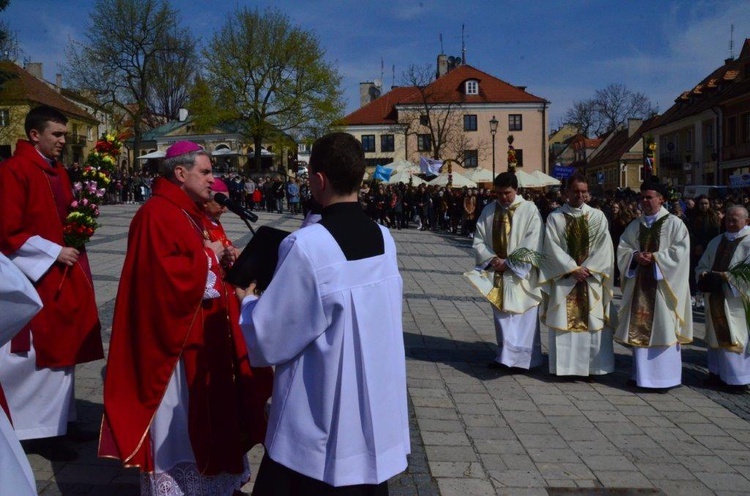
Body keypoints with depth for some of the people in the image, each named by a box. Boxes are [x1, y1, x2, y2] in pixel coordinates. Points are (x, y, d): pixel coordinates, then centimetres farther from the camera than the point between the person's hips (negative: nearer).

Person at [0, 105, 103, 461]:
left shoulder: (58, 171, 13)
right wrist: (54, 252, -17)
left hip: (64, 274, 9)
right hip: (37, 277, -8)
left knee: (62, 349, 14)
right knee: (40, 353, -2)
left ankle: (61, 419, 25)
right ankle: (39, 431, 9)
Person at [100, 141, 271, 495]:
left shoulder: (192, 213, 14)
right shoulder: (156, 215, -18)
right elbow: (165, 277, -29)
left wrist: (223, 260, 0)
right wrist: (207, 257, -17)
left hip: (203, 334, 10)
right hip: (175, 338, -10)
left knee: (203, 415, 19)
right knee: (177, 421, 2)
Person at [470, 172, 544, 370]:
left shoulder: (529, 210, -6)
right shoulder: (489, 211, 5)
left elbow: (532, 244, -11)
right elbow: (479, 240, 5)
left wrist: (508, 262, -14)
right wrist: (491, 259, -12)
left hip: (520, 274, -4)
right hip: (497, 274, 4)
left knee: (521, 318, -1)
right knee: (502, 317, 10)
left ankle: (521, 357, 6)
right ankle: (505, 356, 20)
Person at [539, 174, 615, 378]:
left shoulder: (598, 216, 6)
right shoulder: (555, 217, 2)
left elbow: (603, 246, -1)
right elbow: (552, 248, -5)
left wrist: (587, 268, -11)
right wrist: (573, 269, -12)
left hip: (591, 278, 1)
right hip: (564, 279, -1)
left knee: (592, 323, 1)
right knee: (564, 323, 0)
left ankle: (592, 367, 8)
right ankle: (566, 367, 6)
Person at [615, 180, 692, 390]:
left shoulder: (674, 223, -2)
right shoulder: (635, 225, 13)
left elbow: (680, 251, -10)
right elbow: (623, 248, 10)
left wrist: (654, 257, -16)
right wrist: (635, 255, -10)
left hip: (662, 285, -5)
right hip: (639, 284, 5)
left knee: (662, 329, -4)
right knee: (639, 329, 6)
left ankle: (664, 376, 4)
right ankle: (640, 374, 16)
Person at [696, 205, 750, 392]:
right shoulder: (716, 242, 14)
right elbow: (702, 265, 16)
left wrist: (729, 277, -20)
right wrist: (703, 274, -4)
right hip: (715, 298, 6)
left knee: (735, 338, -1)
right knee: (716, 335, 12)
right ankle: (717, 372, 23)